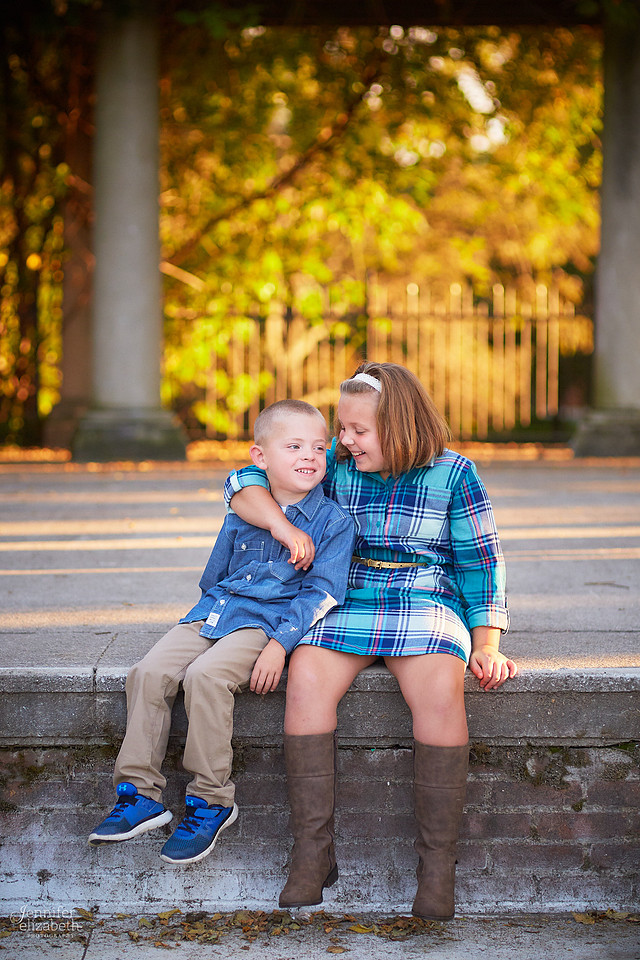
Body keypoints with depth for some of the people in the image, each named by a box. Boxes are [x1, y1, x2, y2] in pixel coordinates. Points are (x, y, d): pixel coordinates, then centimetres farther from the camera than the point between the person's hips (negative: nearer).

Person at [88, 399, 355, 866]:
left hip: (269, 620, -5)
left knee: (205, 675, -30)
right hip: (214, 613, 6)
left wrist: (280, 644, -19)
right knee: (150, 672, -15)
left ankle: (212, 801, -17)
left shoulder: (334, 521, -3)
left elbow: (322, 593, -10)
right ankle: (141, 795, -7)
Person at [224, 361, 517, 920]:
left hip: (426, 606, -2)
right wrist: (284, 526, -12)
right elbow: (244, 485, 7)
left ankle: (438, 866, -27)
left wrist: (486, 645, -5)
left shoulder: (452, 474, 2)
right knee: (306, 677, -31)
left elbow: (481, 563, 5)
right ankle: (313, 854, -26)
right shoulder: (335, 464, 8)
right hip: (346, 607, 2)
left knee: (440, 687, -35)